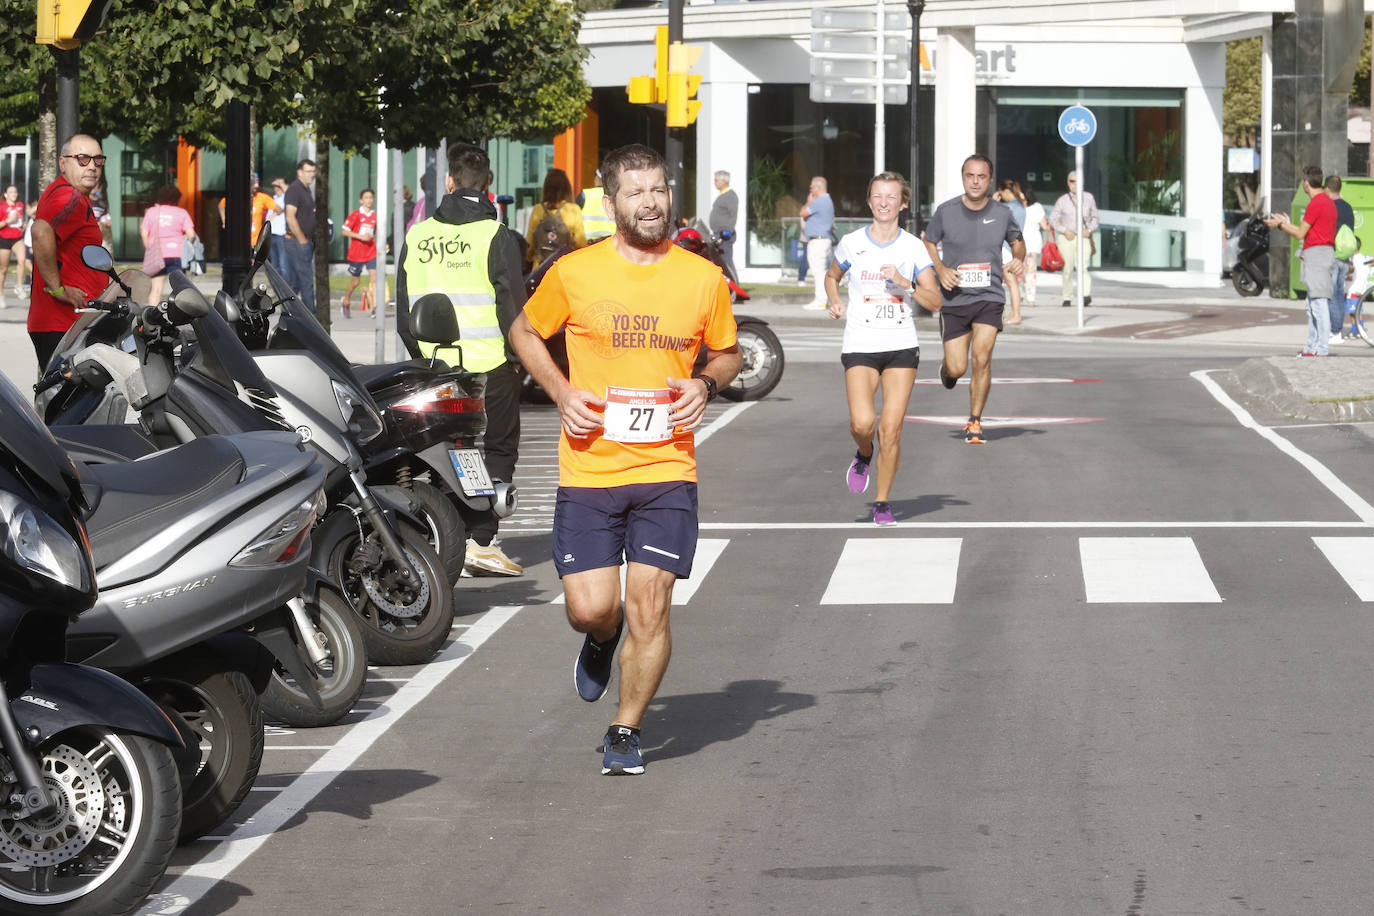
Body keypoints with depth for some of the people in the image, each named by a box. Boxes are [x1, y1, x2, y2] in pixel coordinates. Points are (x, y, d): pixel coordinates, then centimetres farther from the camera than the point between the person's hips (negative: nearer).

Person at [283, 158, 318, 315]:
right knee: (306, 280, -9)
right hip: (297, 242, -9)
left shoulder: (306, 190, 18)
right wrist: (302, 240, -17)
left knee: (294, 281, 11)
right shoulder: (294, 189, -12)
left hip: (306, 242, 9)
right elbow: (290, 217, -19)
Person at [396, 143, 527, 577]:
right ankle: (481, 541, -4)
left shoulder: (416, 236, 6)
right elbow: (512, 301, -10)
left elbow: (403, 306, 11)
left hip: (437, 363, 4)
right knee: (497, 450, 4)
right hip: (490, 362, -4)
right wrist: (515, 353, 2)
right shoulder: (495, 235, -8)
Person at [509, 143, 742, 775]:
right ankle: (602, 642, 35)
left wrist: (706, 385, -5)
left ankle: (626, 730, 15)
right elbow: (525, 332, 14)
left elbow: (726, 354, 17)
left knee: (649, 607, -4)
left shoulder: (703, 278, 2)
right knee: (588, 609, -3)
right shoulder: (574, 273, -2)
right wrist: (561, 391, -2)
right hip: (588, 469, 0)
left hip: (667, 470, 0)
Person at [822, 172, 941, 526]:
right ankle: (863, 455, 17)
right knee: (862, 422, -19)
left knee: (891, 430, -4)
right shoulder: (851, 244, 3)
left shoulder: (913, 247, 2)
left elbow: (935, 301, 0)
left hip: (901, 348, 1)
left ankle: (883, 501, 13)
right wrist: (835, 302, 2)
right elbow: (832, 276, 22)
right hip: (860, 346, 0)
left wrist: (905, 283, -16)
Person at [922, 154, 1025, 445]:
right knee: (957, 368, -2)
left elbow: (1017, 242, 19)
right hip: (954, 299, 0)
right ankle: (947, 368, 39)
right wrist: (940, 269, -7)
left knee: (981, 358, -15)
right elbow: (928, 243, 10)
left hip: (989, 299, 0)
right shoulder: (946, 211, -3)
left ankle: (974, 423, 0)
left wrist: (1018, 259, -4)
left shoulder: (1001, 214, 1)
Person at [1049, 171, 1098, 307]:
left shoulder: (1089, 198, 8)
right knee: (1068, 269, 1)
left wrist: (1089, 230, -4)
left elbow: (1094, 218, 16)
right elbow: (1052, 219, 5)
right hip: (1066, 238, 1)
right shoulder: (1062, 200, 3)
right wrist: (1065, 231, -10)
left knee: (1082, 267, -19)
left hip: (1083, 237, -1)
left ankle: (1086, 295, -34)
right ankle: (1067, 298, 13)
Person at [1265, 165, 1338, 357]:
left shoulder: (1315, 204, -13)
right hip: (1327, 253, 10)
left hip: (1316, 253, -10)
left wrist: (1279, 225, 5)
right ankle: (1311, 346, 14)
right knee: (1312, 304, 12)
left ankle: (1323, 347, -16)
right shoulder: (1329, 202, 18)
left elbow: (1300, 234, -10)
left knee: (1319, 302, -12)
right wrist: (1287, 224, 31)